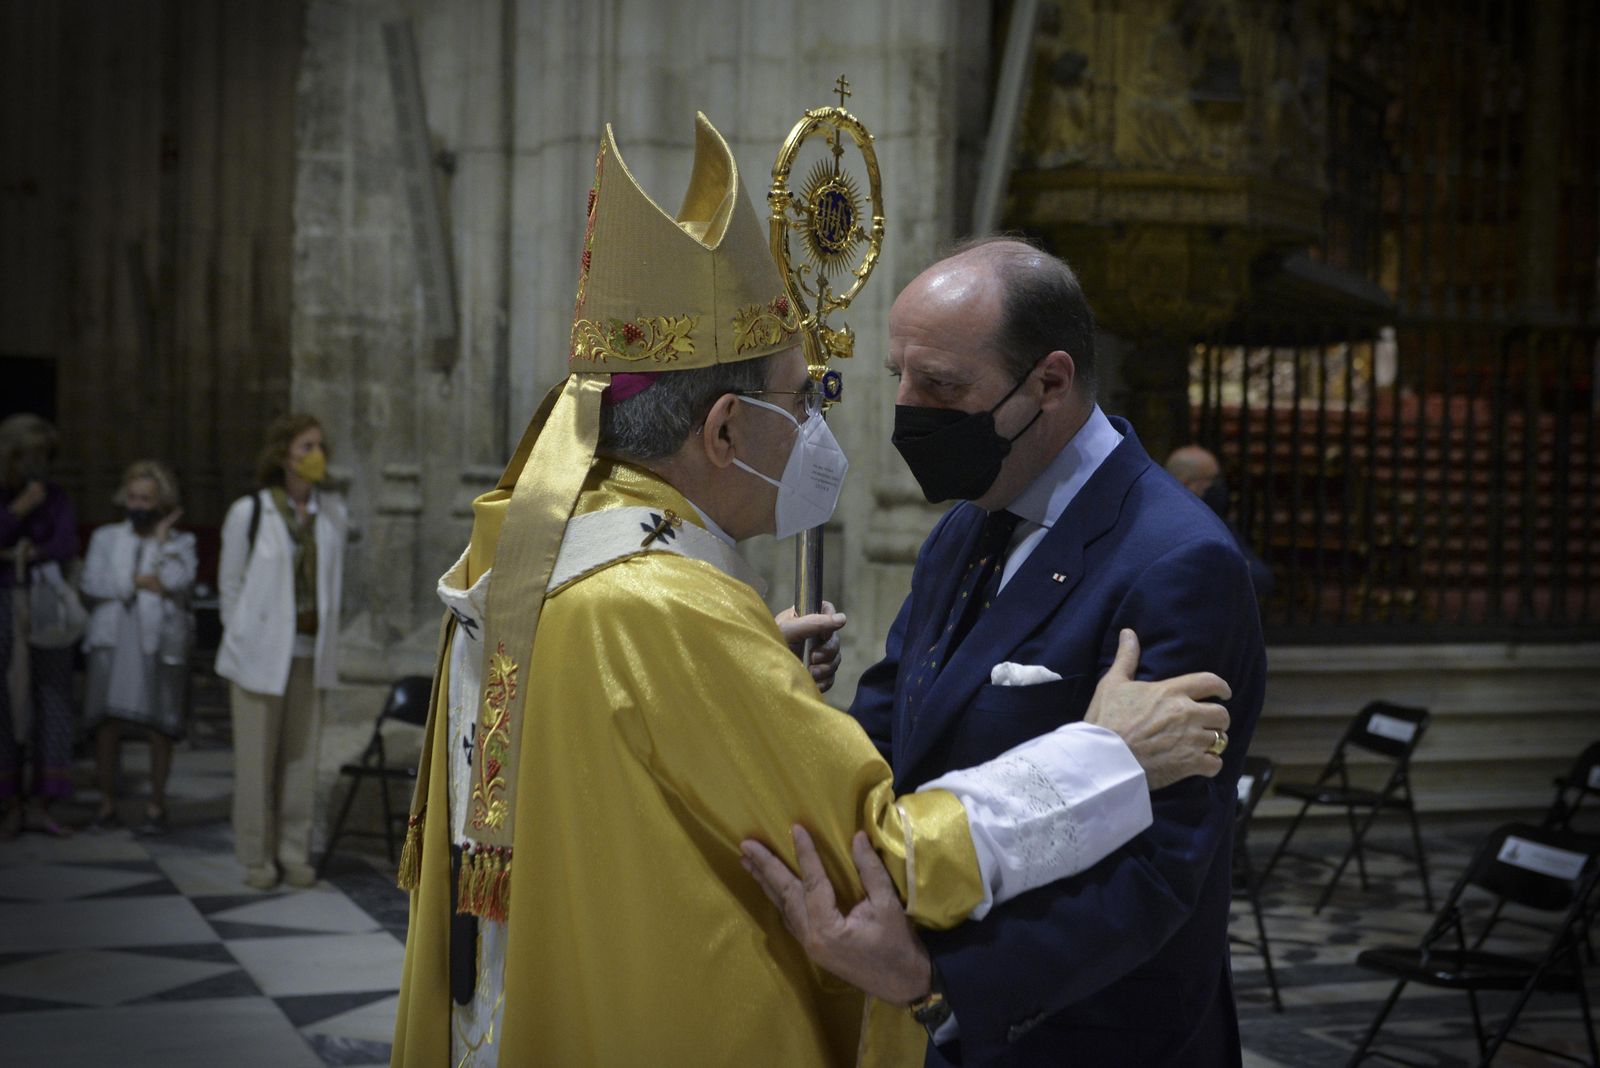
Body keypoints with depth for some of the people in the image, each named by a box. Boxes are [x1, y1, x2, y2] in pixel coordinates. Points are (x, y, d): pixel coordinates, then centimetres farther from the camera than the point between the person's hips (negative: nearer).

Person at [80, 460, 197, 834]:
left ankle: (156, 806, 10)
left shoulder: (181, 542, 9)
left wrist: (162, 537, -4)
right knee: (107, 726, -2)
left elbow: (177, 580, -11)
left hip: (159, 644, -1)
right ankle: (107, 803, 10)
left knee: (158, 729, -1)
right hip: (112, 641, 1)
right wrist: (139, 581, -7)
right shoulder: (106, 537, 14)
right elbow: (91, 584, 0)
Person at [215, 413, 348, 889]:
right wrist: (243, 641, 3)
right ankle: (257, 858, 11)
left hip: (311, 653, 3)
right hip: (260, 653, -3)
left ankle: (294, 854, 14)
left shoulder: (333, 512, 5)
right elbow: (230, 584, 2)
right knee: (257, 755, 0)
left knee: (302, 754, 4)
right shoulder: (248, 513, -6)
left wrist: (325, 644, 12)